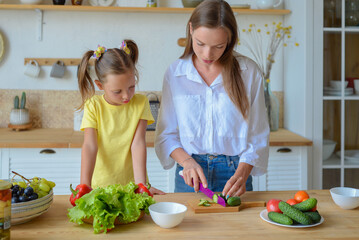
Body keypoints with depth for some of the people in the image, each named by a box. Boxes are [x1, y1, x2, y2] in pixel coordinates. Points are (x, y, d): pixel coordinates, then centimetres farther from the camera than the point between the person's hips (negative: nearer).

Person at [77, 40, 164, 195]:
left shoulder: (140, 103, 0)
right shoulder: (93, 106, -2)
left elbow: (138, 143, -7)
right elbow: (90, 146, -10)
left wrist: (141, 184, -15)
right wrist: (84, 185, -21)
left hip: (131, 183, 0)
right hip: (100, 185, 0)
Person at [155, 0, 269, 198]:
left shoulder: (248, 72, -4)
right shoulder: (175, 73, 0)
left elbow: (258, 136, -2)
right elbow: (165, 134, 3)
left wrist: (241, 174, -16)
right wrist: (187, 161, -13)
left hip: (235, 172, 0)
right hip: (189, 174, 1)